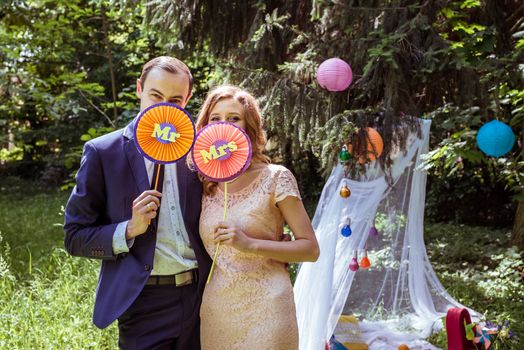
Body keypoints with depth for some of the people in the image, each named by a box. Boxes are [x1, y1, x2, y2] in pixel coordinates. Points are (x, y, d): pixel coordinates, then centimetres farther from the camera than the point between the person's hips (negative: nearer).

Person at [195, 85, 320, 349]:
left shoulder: (275, 177, -6)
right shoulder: (206, 185, 7)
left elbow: (310, 249, -8)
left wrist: (250, 244, -17)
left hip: (264, 310, -4)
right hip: (214, 312, 4)